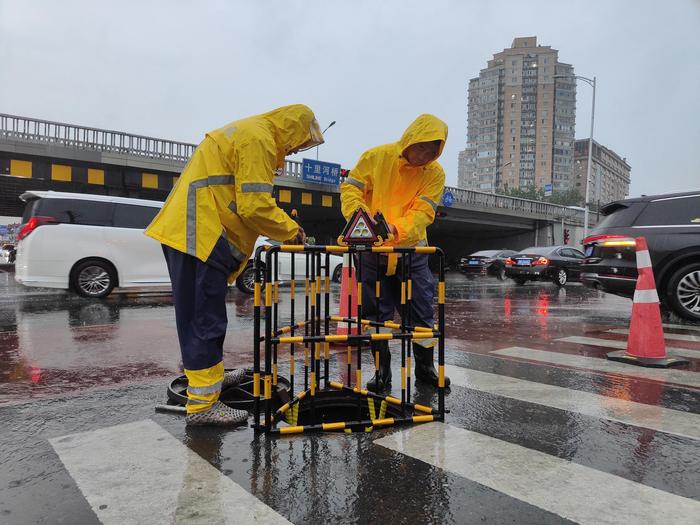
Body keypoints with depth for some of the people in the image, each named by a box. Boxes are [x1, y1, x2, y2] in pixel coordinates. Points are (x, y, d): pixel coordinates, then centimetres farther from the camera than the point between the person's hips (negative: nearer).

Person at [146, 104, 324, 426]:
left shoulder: (248, 133, 23)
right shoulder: (259, 138, -10)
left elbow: (245, 200, 22)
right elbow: (254, 206, -19)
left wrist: (284, 228, 13)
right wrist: (291, 231, -5)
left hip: (190, 231, 11)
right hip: (202, 235, -11)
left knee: (201, 315, 18)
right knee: (206, 319, -8)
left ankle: (208, 374, 32)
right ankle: (202, 404, -2)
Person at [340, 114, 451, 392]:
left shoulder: (435, 173, -7)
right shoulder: (376, 157, -8)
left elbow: (423, 212, -17)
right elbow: (350, 187, -4)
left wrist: (396, 228, -35)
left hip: (412, 249, 1)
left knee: (422, 310, 5)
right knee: (376, 313, 5)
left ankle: (425, 366, 24)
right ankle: (382, 370, 19)